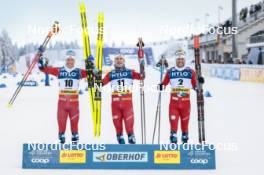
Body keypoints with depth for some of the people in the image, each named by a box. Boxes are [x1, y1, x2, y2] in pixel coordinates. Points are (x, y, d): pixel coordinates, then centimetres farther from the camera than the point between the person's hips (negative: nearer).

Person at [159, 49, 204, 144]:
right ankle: (173, 140, -1)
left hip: (186, 101, 0)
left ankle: (185, 139, 20)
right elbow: (164, 83, 10)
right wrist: (161, 86, -11)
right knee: (173, 121, -8)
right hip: (174, 101, 0)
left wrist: (199, 83, -11)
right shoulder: (170, 71, 6)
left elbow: (195, 86, 8)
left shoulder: (190, 72, 6)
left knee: (185, 121, 6)